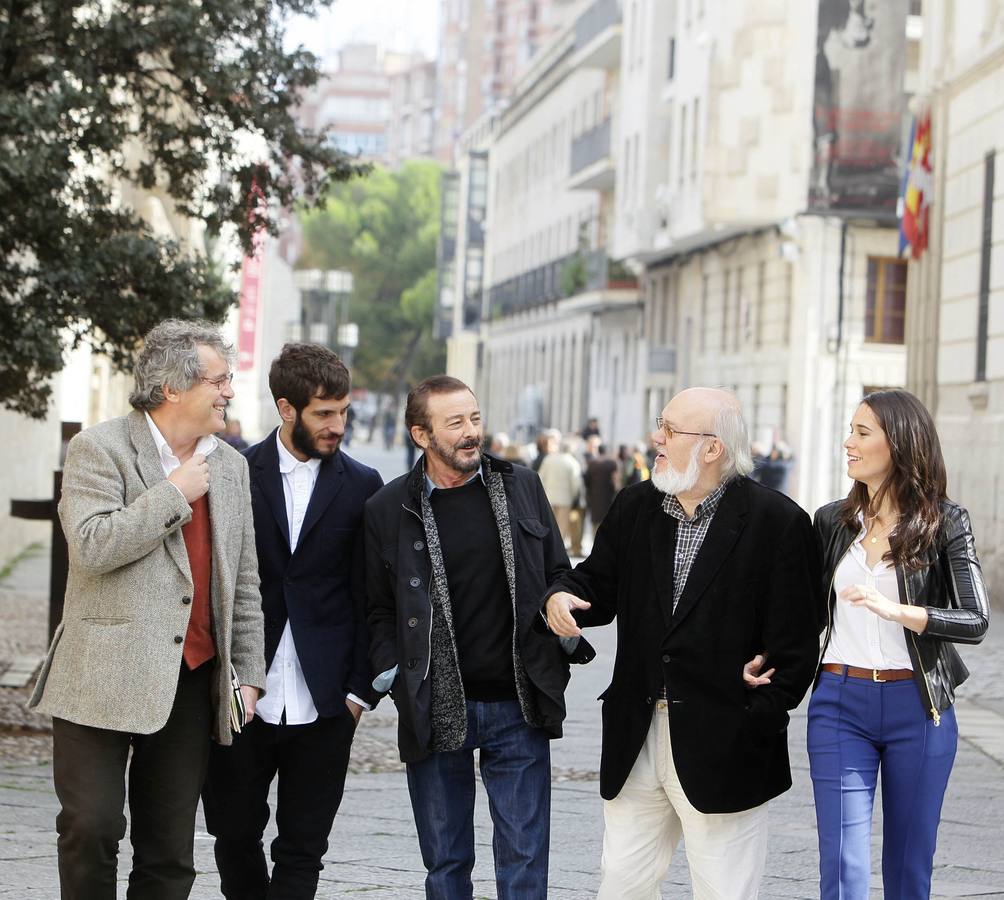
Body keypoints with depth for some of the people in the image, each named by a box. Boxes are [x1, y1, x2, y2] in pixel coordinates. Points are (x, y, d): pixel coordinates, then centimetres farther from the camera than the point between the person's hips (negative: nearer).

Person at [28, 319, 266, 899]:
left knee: (170, 852, 7)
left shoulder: (231, 465, 14)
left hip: (193, 680, 5)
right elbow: (93, 547, -19)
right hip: (105, 677, -5)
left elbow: (244, 581, 17)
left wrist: (249, 672, 12)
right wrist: (175, 493, -13)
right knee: (91, 828, -8)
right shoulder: (99, 449, -3)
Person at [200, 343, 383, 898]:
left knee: (302, 851, 4)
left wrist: (359, 689, -1)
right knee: (234, 835, 10)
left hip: (323, 704, 0)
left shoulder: (361, 486, 4)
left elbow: (369, 597, 5)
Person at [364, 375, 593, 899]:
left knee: (525, 857, 3)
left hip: (519, 706, 1)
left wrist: (565, 639, -2)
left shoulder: (522, 488, 5)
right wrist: (393, 677, -8)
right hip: (435, 712, -1)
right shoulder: (388, 510, -1)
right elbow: (378, 610, 4)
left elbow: (558, 576, 13)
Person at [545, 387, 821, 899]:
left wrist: (759, 723, -12)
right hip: (636, 738, 6)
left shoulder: (776, 522, -10)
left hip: (723, 746, -5)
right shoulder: (634, 507, 8)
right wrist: (561, 597, -7)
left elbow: (795, 644, -10)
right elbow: (599, 584, 16)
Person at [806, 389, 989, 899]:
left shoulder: (944, 523, -2)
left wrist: (895, 610, -26)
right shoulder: (833, 521, 8)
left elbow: (976, 622, -11)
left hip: (918, 708, -2)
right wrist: (772, 659, -5)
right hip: (840, 705, 2)